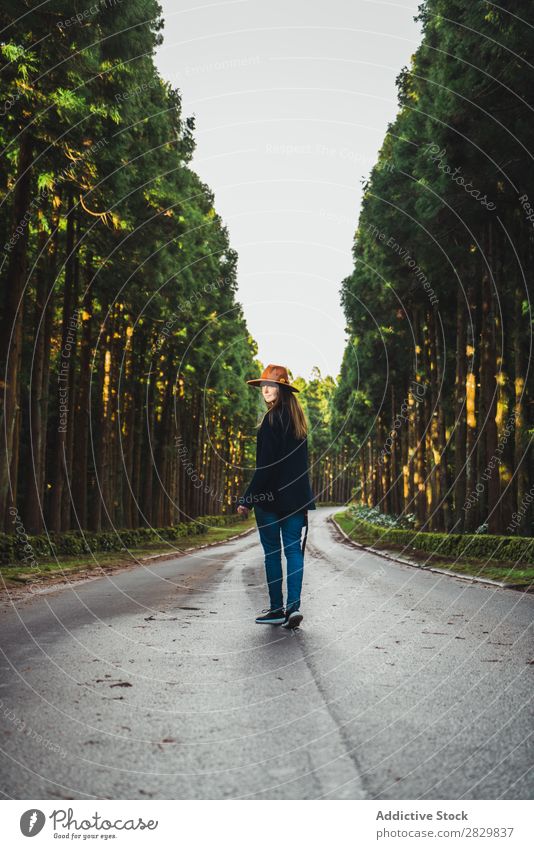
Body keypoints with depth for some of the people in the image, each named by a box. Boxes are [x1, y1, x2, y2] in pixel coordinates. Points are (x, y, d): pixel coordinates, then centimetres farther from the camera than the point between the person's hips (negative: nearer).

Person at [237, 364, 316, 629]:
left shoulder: (272, 419, -12)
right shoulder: (297, 418, 12)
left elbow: (266, 464, -17)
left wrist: (247, 499, -15)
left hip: (271, 496, -7)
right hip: (297, 496, 7)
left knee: (272, 552, 2)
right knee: (293, 549, 5)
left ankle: (277, 609, 8)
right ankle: (294, 606, -2)